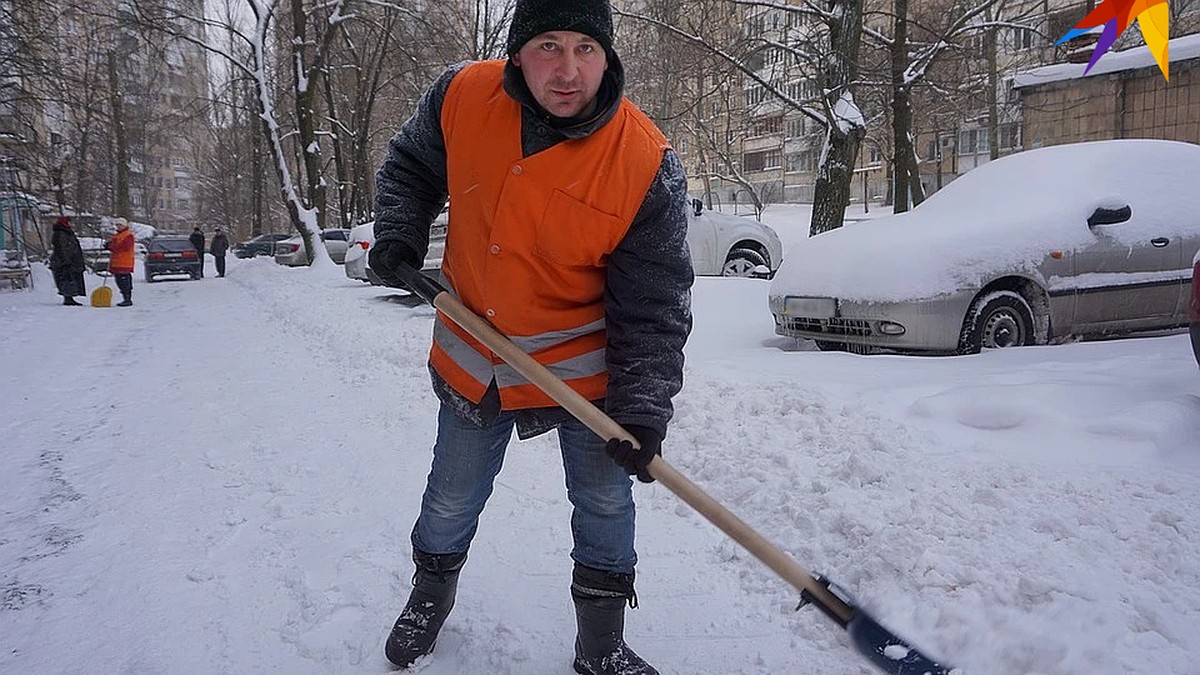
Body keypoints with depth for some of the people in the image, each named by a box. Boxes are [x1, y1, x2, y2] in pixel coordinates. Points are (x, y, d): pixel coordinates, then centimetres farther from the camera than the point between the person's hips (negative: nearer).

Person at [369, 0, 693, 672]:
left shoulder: (648, 165, -24)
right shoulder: (463, 95, -15)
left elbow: (655, 307, -18)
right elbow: (410, 167, 7)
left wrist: (641, 405, -25)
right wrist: (400, 236, -8)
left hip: (582, 363, -2)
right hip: (472, 356, 3)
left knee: (606, 503, 9)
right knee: (452, 501, 19)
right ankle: (430, 597, 49)